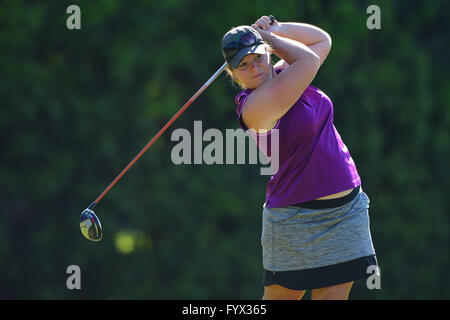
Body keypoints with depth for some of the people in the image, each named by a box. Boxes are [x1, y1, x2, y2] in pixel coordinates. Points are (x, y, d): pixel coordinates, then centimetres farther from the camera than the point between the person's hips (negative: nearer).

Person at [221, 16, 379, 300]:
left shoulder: (283, 73, 6)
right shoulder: (253, 108, -18)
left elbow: (322, 40, 19)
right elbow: (309, 60, -19)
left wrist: (275, 30, 7)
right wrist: (270, 36, -4)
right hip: (296, 220, -6)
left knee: (333, 295, 1)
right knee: (280, 296, 1)